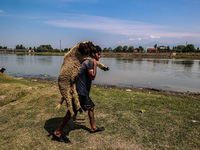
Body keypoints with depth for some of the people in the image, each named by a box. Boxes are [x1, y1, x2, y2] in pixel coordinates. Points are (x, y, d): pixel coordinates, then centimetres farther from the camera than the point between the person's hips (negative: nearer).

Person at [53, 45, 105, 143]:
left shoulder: (88, 62, 16)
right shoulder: (90, 62, -14)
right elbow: (92, 77, -19)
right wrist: (95, 65, -13)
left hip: (84, 92, 10)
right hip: (79, 91, -10)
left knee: (91, 107, 17)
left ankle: (93, 128, 33)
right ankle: (57, 133, 8)